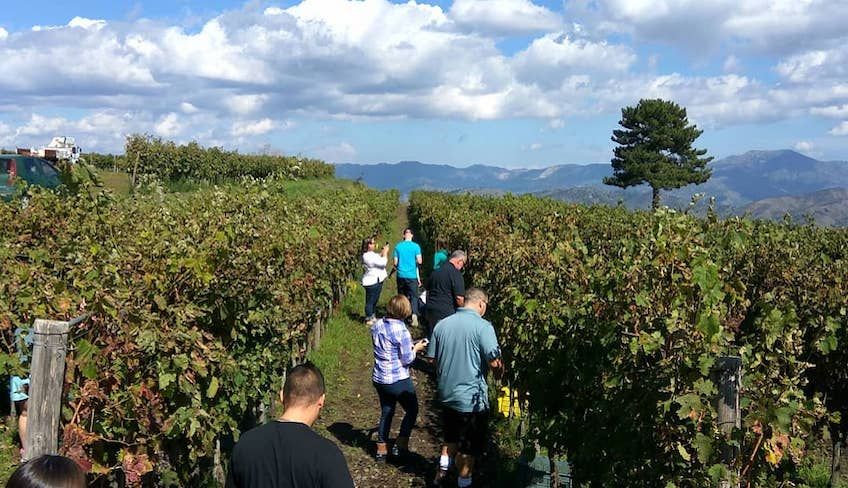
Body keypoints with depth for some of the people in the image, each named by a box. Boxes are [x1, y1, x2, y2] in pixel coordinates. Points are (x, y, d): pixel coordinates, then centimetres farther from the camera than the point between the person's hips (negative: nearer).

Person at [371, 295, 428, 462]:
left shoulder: (377, 326, -1)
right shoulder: (401, 330, -22)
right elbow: (407, 359, -18)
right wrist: (415, 349, 1)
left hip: (379, 378, 6)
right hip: (399, 380, -6)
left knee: (386, 412, 21)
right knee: (411, 410, 16)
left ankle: (381, 449, 26)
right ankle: (400, 446, 15)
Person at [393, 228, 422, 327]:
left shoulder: (398, 246, 2)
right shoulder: (416, 246, -4)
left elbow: (395, 263, 2)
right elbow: (419, 261, -9)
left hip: (401, 275, 2)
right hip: (412, 276, -2)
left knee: (402, 296, 14)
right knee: (414, 296, 0)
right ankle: (414, 314, -21)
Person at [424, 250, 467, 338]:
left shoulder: (435, 272, 12)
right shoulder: (456, 274, -11)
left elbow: (428, 291, 22)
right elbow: (459, 298, -16)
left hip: (431, 311, 7)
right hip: (446, 313, -7)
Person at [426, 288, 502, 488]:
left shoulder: (441, 325, 0)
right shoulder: (483, 327, -17)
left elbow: (432, 358, 7)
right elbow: (494, 363, -21)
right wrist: (501, 369, 1)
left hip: (446, 395, 5)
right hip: (472, 399, -5)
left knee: (451, 439, 27)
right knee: (469, 448, 12)